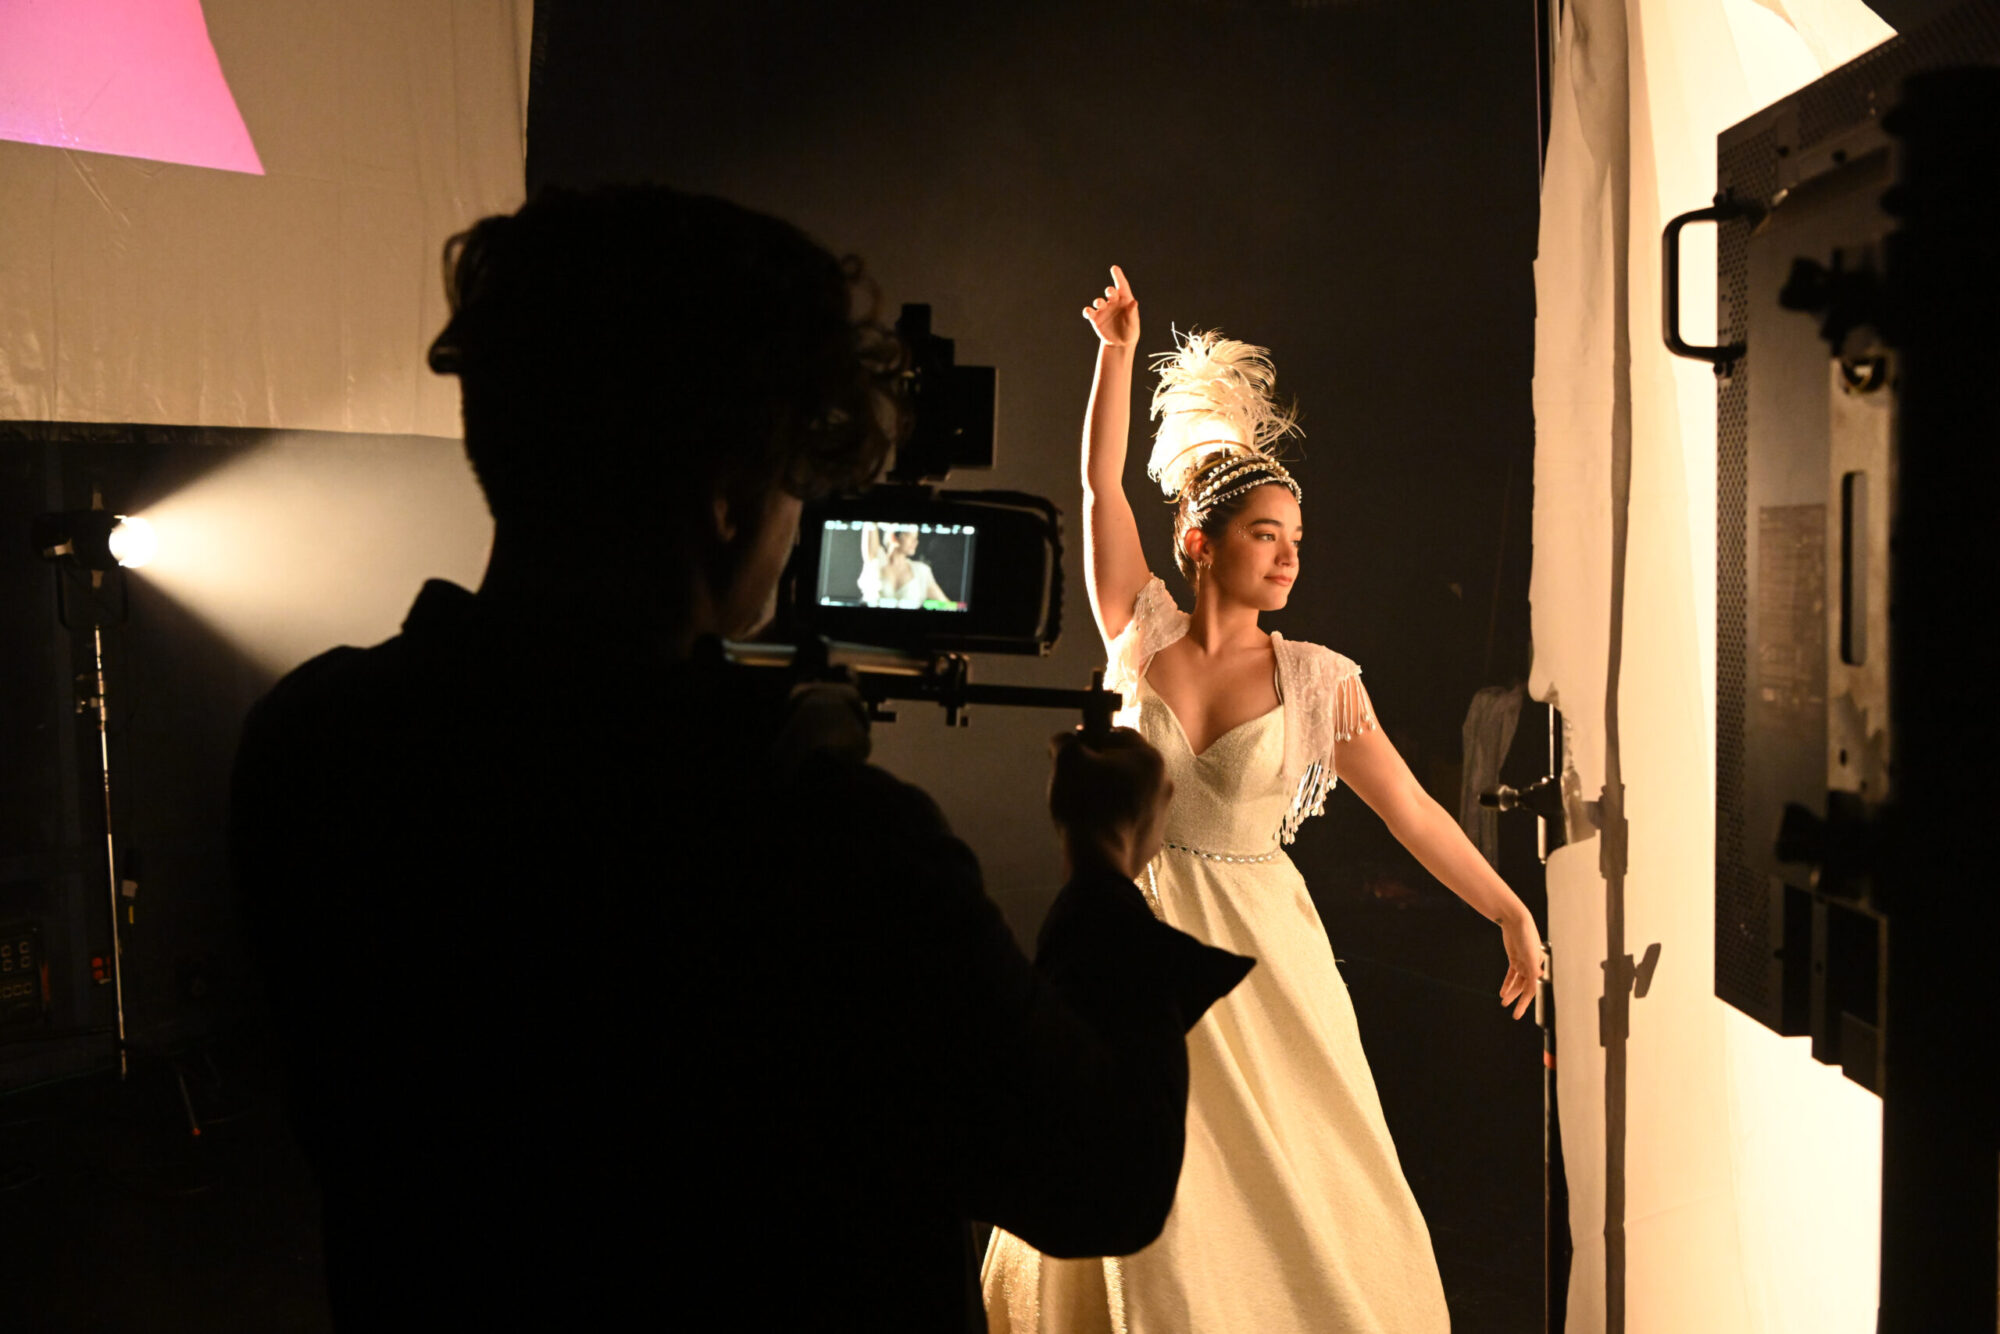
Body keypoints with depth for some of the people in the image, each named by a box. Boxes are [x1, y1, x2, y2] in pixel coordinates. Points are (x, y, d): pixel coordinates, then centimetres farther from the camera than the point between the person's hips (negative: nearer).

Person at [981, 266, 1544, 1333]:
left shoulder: (1318, 680, -4)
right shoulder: (1144, 639, -2)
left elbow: (1412, 809, -2)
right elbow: (1102, 491, -6)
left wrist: (1513, 917, -3)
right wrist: (1118, 353, -8)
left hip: (1258, 956, 0)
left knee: (1293, 1196, 7)